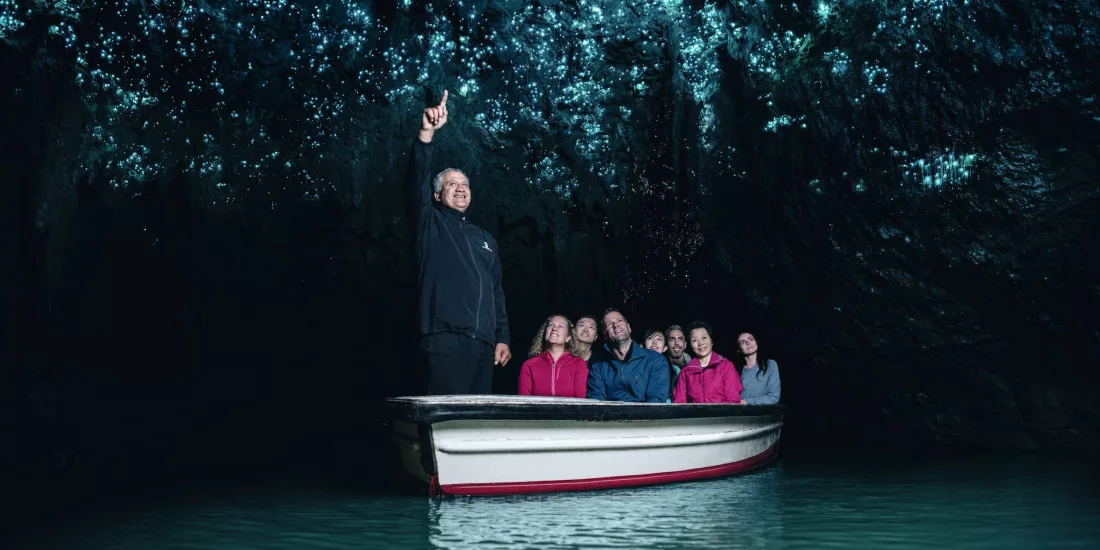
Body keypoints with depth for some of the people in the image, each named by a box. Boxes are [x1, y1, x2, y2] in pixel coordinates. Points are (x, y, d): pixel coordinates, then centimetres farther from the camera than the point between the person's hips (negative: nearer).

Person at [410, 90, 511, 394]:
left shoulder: (485, 238, 24)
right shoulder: (431, 224, 10)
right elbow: (417, 180, -8)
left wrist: (502, 337, 12)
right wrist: (427, 133, -21)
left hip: (483, 342, 6)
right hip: (445, 338, -5)